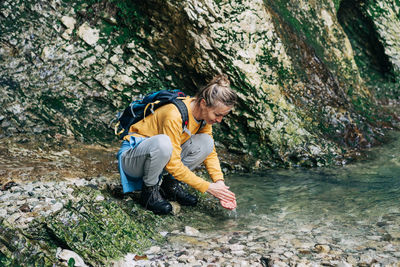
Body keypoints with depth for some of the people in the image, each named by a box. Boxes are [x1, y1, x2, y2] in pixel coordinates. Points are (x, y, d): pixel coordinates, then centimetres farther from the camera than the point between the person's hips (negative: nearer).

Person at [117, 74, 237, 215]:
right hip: (131, 157, -7)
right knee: (163, 142, -39)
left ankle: (171, 184, -2)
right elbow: (173, 165, -30)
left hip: (163, 154, 7)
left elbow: (210, 152, 1)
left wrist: (220, 182, -15)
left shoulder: (204, 115, -7)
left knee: (205, 141, -12)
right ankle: (149, 191, -16)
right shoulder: (175, 116, -31)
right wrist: (208, 187, -27)